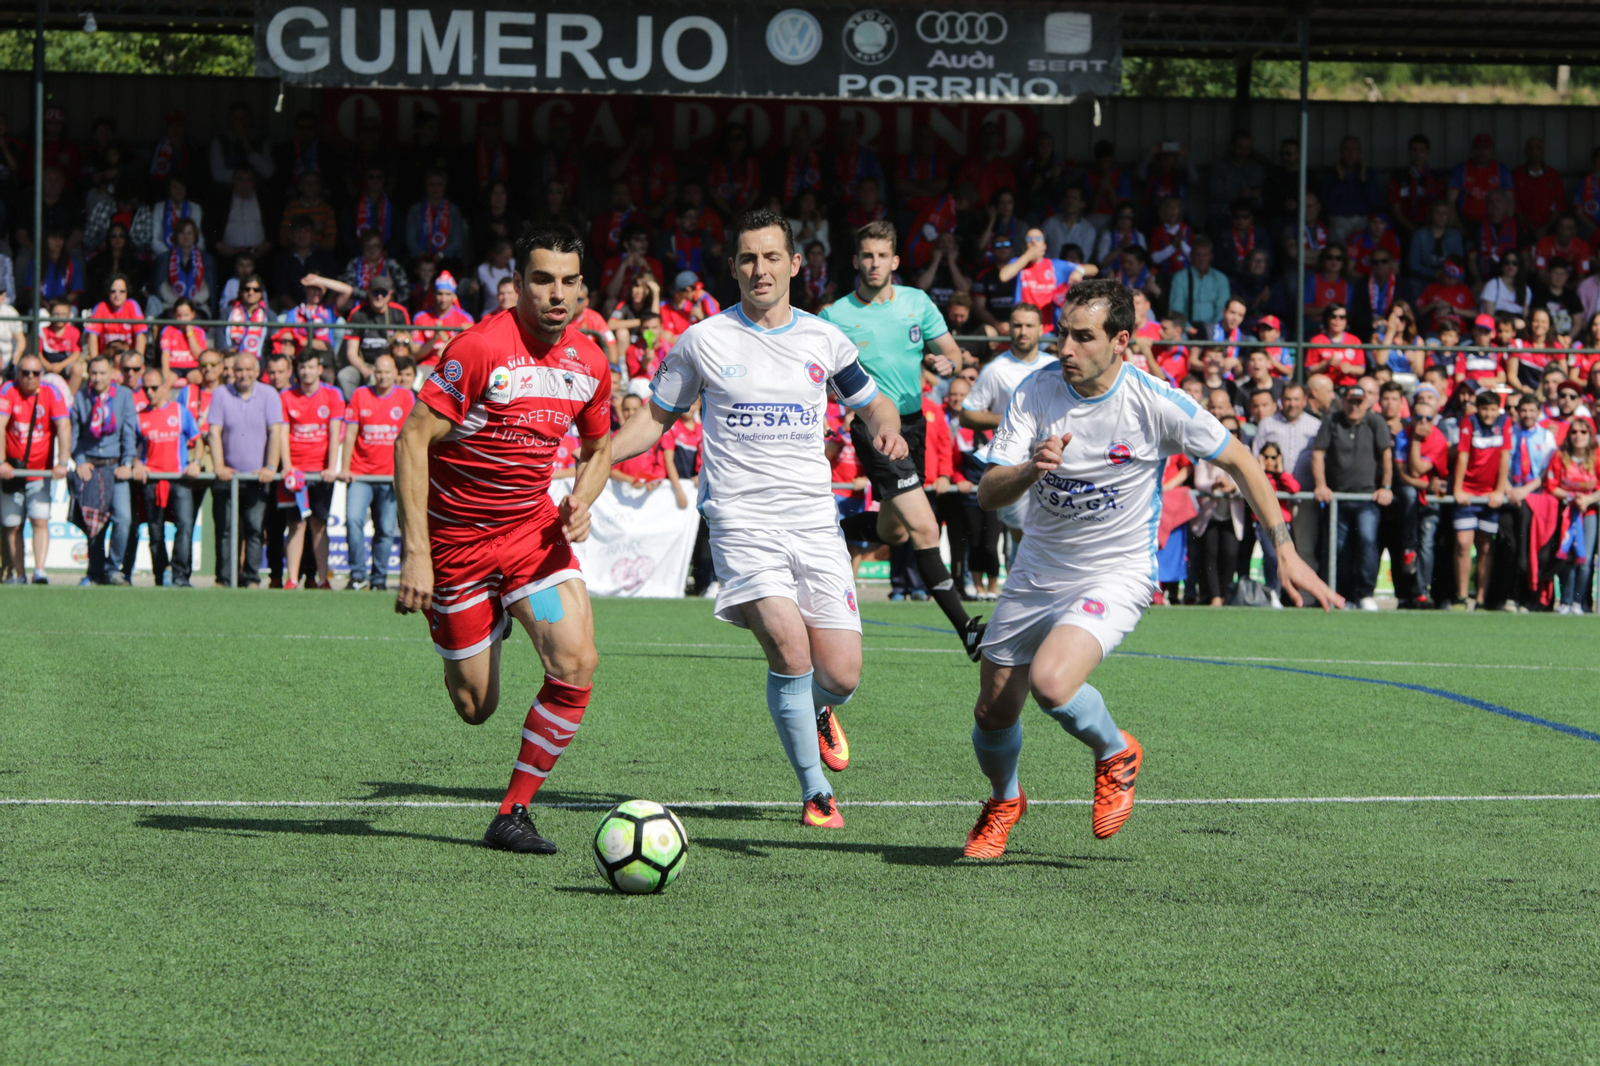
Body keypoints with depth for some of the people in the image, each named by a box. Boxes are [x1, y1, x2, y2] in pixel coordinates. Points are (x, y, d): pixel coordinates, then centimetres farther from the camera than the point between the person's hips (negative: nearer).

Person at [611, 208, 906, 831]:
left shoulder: (823, 339, 8)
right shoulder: (703, 341, 2)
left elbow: (872, 403, 22)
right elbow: (656, 418, 13)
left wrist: (886, 430, -2)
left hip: (816, 522, 3)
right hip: (742, 522, -3)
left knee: (841, 677, -4)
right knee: (790, 649, -24)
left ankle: (817, 712, 35)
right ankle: (816, 794, -8)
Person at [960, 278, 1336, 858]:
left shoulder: (1156, 404, -18)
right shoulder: (1036, 392, -11)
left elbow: (1238, 460, -4)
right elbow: (987, 494, -15)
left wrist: (1284, 550, -5)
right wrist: (1031, 469, -37)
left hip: (1115, 577, -4)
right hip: (1037, 573, 4)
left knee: (1051, 683, -29)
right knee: (993, 714, 8)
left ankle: (1116, 754, 4)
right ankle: (1004, 802, 42)